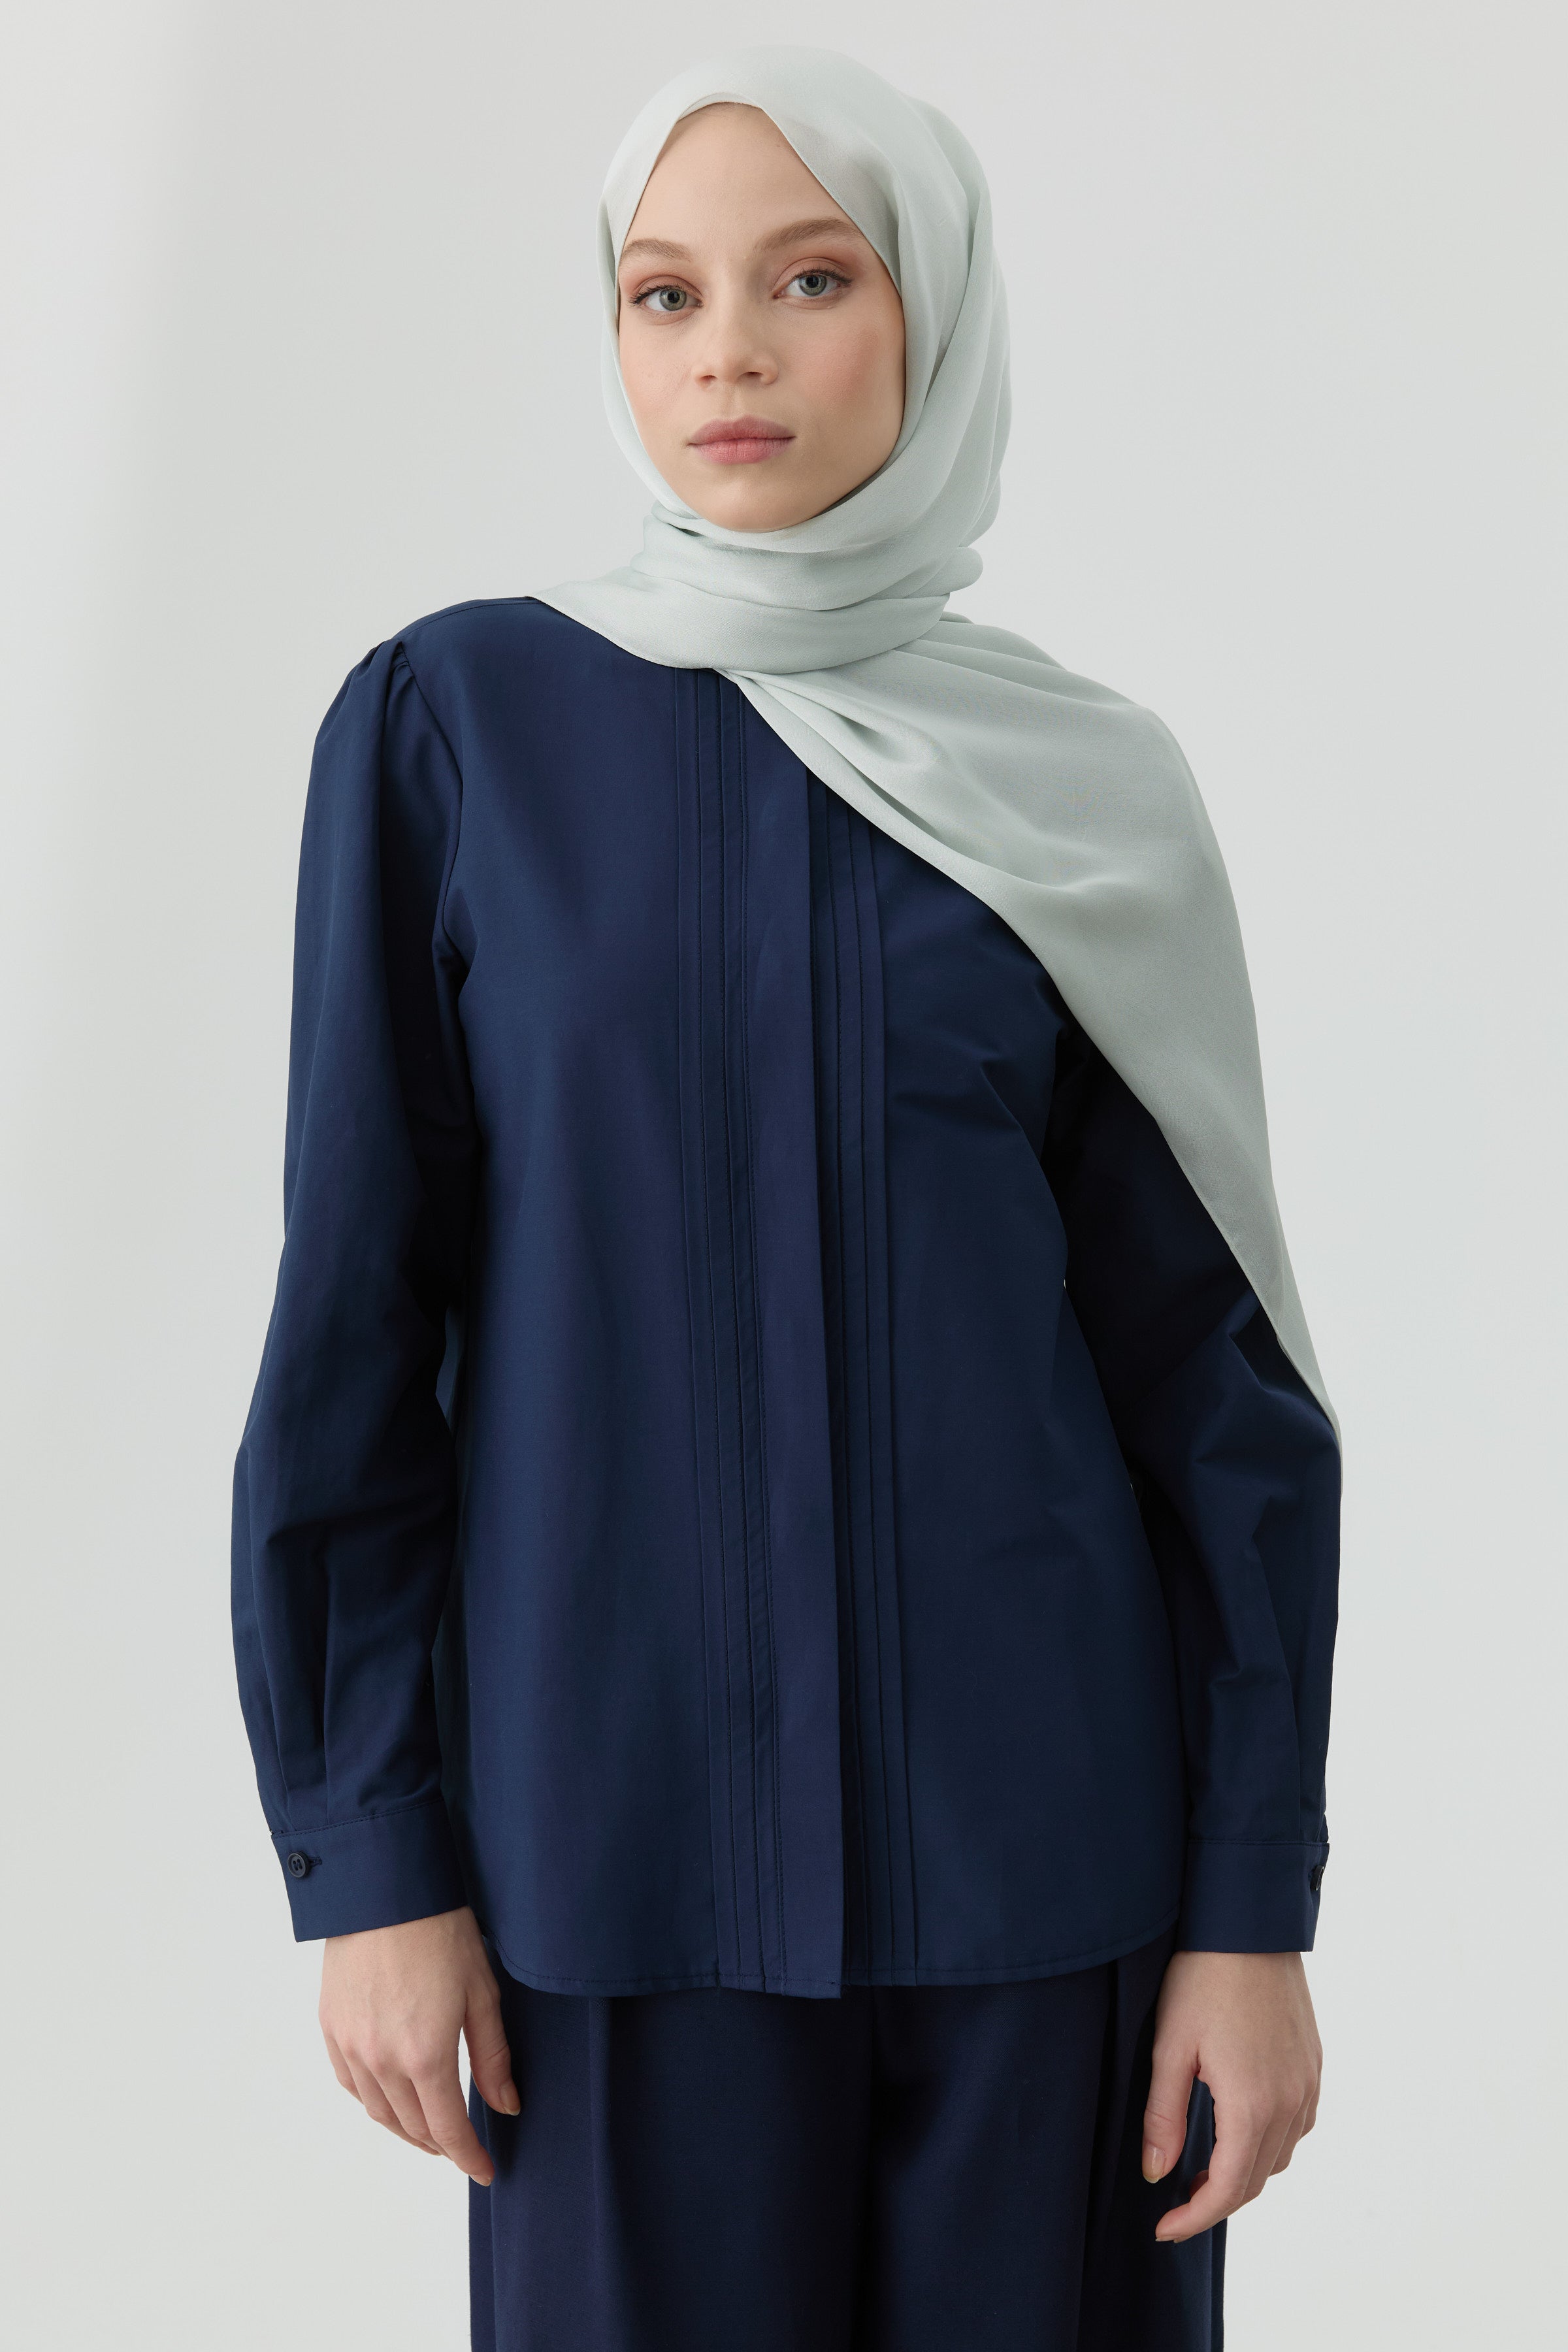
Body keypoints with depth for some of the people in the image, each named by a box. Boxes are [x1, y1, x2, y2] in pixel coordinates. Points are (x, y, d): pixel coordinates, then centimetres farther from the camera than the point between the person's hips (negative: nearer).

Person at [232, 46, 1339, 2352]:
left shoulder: (1086, 781, 1)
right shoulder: (455, 723, -2)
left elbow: (1217, 1373, 1)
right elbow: (356, 1317, -2)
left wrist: (1255, 1900, -3)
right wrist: (365, 1857, -5)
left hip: (1036, 1813, 1)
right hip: (625, 1813, -1)